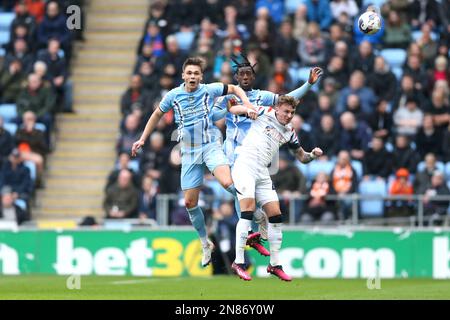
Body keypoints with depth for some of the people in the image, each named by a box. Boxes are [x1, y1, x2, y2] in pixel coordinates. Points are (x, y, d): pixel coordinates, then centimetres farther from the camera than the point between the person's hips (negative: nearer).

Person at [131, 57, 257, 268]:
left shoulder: (209, 90, -3)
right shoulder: (173, 96, 1)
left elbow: (235, 89, 11)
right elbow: (157, 115, 18)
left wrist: (247, 105, -6)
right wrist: (142, 139, 18)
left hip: (210, 146, -3)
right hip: (189, 152, 3)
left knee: (227, 182, -31)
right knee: (190, 202, 3)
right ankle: (205, 244, 20)